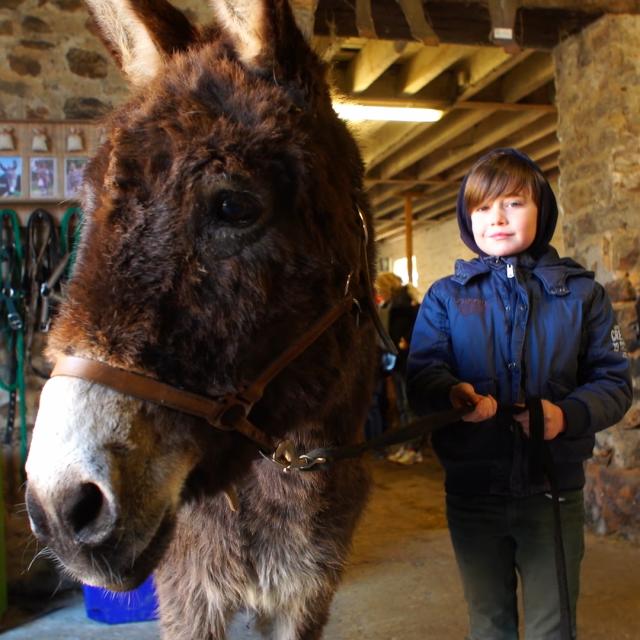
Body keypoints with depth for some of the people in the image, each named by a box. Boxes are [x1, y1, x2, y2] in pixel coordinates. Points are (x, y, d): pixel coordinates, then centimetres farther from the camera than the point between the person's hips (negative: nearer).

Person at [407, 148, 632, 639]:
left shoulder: (581, 293, 0)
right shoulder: (446, 297, 2)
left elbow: (614, 382, -1)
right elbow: (422, 372, -9)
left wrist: (567, 414, -21)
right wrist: (452, 393, -32)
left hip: (554, 489, 0)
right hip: (472, 492, 1)